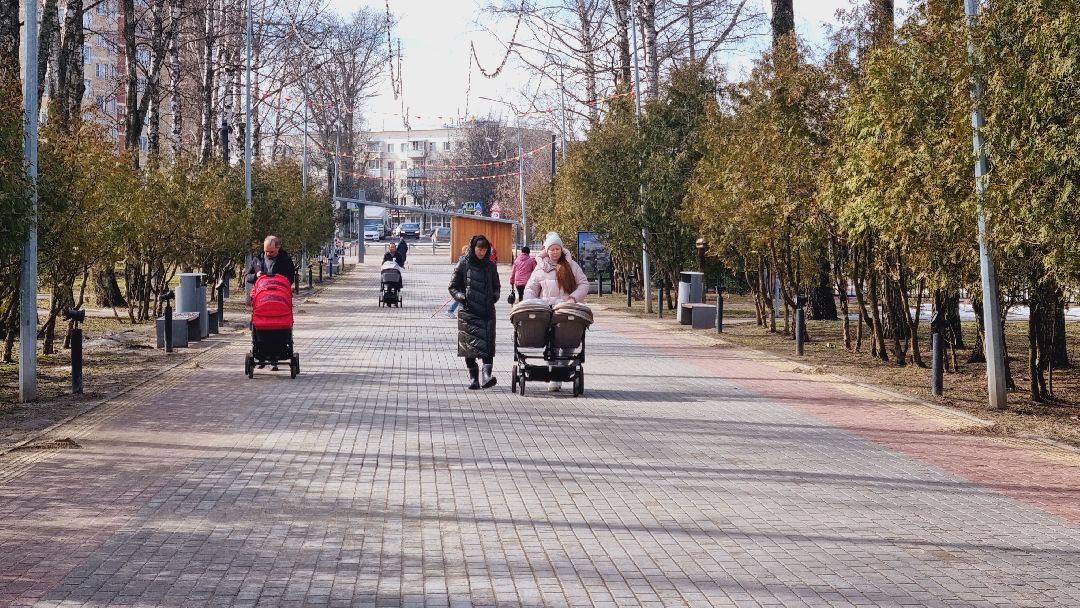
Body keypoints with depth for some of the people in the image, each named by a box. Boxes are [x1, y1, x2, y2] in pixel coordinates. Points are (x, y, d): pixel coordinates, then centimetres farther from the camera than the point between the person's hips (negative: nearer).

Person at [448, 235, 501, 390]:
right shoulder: (463, 265, 4)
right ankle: (473, 377, 8)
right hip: (468, 312, -1)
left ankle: (487, 375, -24)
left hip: (487, 312, 1)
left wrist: (495, 296, 4)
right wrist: (462, 297, -9)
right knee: (469, 344, -1)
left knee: (487, 343, -14)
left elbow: (496, 286, 23)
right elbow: (453, 287, 7)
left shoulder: (490, 266, 11)